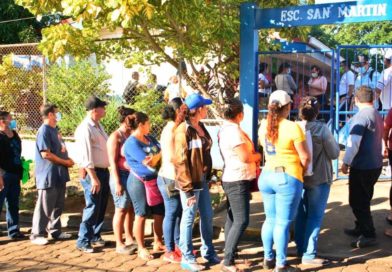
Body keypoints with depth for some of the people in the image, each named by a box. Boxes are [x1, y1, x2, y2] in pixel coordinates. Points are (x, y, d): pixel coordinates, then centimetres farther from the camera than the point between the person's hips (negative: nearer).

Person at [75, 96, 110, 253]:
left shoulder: (98, 125, 13)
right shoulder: (85, 128, -16)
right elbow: (86, 156, -21)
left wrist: (104, 173, 14)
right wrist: (93, 177, -23)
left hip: (104, 171, 9)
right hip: (91, 172, -9)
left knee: (102, 207, 15)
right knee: (92, 208, -6)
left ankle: (95, 236, 28)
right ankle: (83, 242, 4)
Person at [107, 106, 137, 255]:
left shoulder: (131, 135, 13)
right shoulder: (115, 137, -8)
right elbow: (113, 162, -13)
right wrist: (117, 182, -18)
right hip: (122, 176, -7)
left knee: (131, 209, 11)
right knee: (121, 210, -3)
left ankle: (129, 239, 22)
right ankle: (119, 244, 4)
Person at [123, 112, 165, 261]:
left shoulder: (149, 138, 9)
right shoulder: (131, 143, -17)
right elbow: (149, 162, -21)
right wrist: (161, 153, -8)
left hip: (155, 180, 8)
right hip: (140, 182, -8)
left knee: (160, 213, 12)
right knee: (141, 215, 3)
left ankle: (158, 243, 28)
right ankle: (141, 248, 15)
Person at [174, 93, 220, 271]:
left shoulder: (201, 127, 10)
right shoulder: (183, 130, -15)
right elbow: (180, 161, -17)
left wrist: (208, 176, 12)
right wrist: (188, 188, -18)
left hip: (203, 179, 8)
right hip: (191, 181, -8)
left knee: (207, 216, 15)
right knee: (189, 218, 2)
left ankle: (208, 252, 30)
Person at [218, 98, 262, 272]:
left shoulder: (226, 128, 13)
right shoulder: (233, 130, -20)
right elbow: (245, 156, -23)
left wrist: (253, 161, 8)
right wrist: (258, 156, -5)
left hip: (234, 179, 11)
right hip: (237, 180, -11)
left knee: (233, 218, 18)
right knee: (241, 221, -11)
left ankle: (229, 252, 29)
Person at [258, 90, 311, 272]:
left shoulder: (263, 126, 3)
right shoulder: (292, 127, -15)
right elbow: (305, 157, -11)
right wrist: (303, 171, 8)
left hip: (267, 175, 6)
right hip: (287, 178, -6)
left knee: (270, 219, 18)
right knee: (283, 223, 0)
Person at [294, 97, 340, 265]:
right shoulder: (322, 128, -15)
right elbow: (334, 153, -8)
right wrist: (331, 140, 9)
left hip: (299, 177, 5)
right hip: (319, 179, -4)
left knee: (301, 214, 15)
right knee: (315, 216, 2)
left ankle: (301, 248, 27)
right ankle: (309, 255, 2)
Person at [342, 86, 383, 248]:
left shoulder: (361, 116, -18)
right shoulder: (377, 115, 9)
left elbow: (354, 142, -22)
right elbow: (378, 139, 15)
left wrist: (346, 162, -14)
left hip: (362, 167, -9)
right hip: (375, 165, 9)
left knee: (357, 202, 0)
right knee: (364, 200, 20)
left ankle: (369, 235, 2)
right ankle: (361, 228, 31)